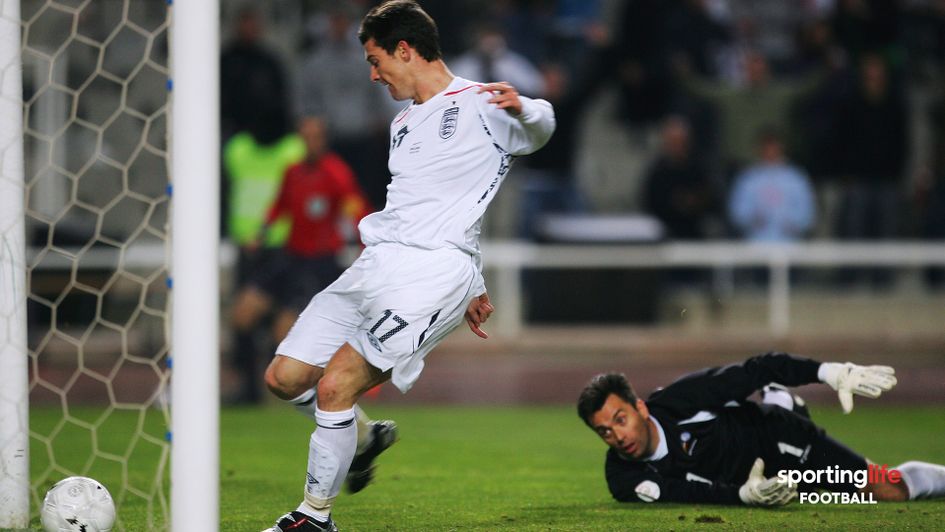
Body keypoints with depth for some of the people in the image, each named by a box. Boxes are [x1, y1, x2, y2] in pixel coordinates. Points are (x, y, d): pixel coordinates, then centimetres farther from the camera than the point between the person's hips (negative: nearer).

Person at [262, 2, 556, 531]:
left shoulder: (478, 105, -1)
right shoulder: (405, 124, 25)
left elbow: (540, 130, -11)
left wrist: (524, 108, -36)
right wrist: (470, 285, 29)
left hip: (432, 271, -9)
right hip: (377, 265, 9)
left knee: (335, 386, -19)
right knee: (285, 377, 4)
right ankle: (364, 438, 30)